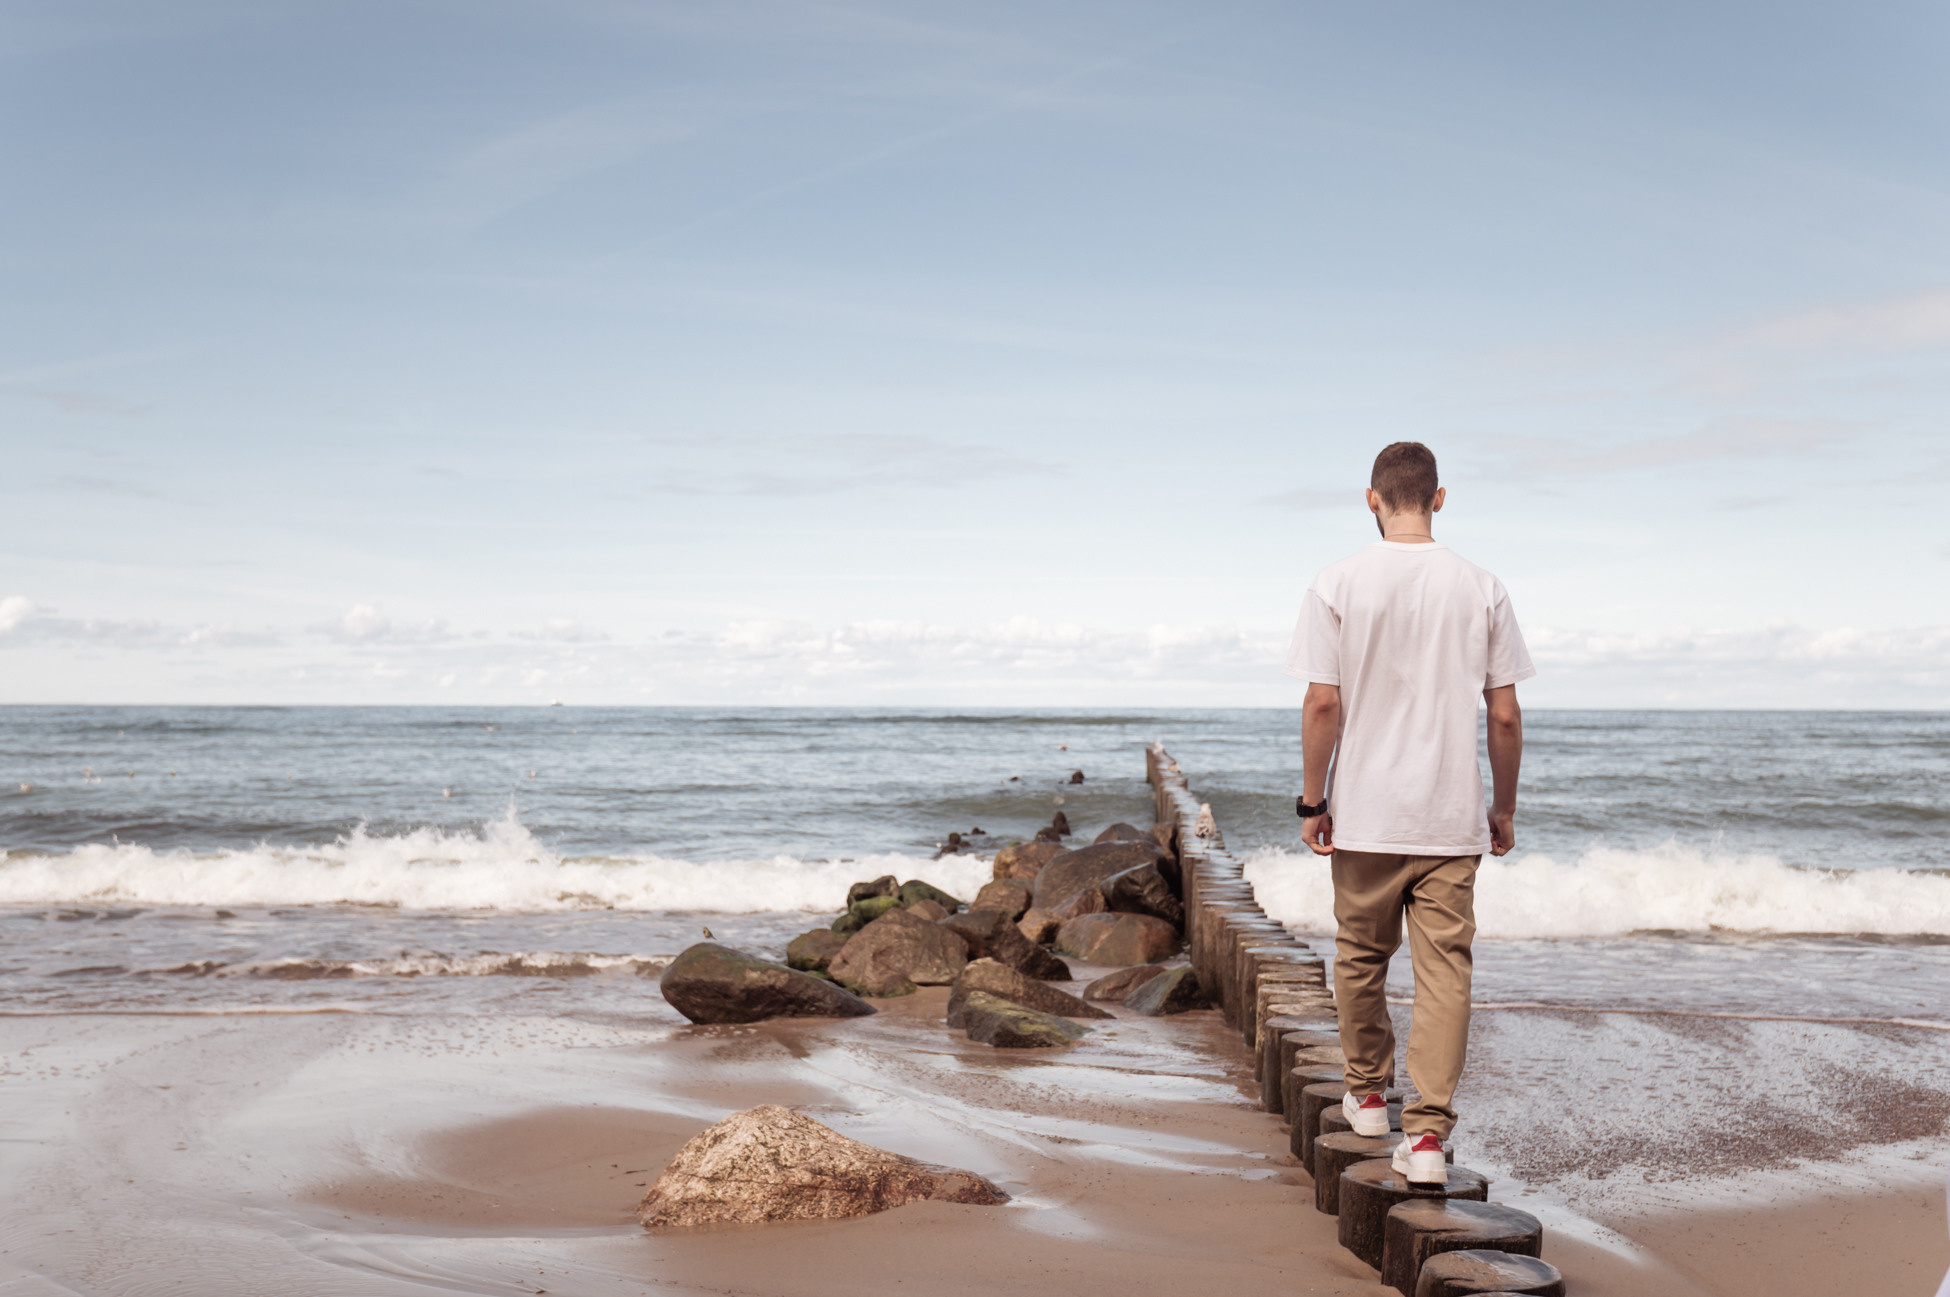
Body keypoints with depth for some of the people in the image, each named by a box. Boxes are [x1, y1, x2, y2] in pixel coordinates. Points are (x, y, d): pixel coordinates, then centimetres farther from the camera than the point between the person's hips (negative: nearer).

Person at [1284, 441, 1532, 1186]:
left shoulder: (1337, 586, -5)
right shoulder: (1481, 589, 0)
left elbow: (1322, 705, -8)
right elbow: (1505, 717, 1)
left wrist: (1313, 801, 2)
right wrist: (1504, 810, 12)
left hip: (1364, 815, 0)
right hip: (1452, 817, 0)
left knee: (1361, 957, 17)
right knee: (1445, 968, 1)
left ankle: (1368, 1096, 32)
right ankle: (1427, 1132, -5)